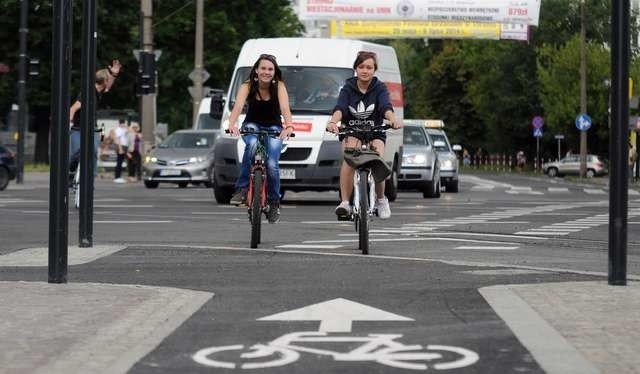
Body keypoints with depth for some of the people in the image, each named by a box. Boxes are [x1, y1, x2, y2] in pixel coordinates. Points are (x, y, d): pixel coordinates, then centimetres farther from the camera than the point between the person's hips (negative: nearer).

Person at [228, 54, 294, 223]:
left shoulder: (279, 86, -13)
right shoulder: (248, 86, -13)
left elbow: (285, 109, -28)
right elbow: (238, 106, -29)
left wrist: (289, 126, -49)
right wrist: (232, 124, -50)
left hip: (273, 128, 0)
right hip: (252, 125, 0)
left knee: (272, 164, -21)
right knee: (252, 144, -37)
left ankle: (274, 202, 3)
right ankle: (242, 188, -29)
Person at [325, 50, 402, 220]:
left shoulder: (380, 88, -2)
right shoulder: (348, 88, -2)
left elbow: (386, 106, -23)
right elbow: (340, 107, -21)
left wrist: (393, 120, -46)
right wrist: (333, 122, -44)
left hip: (375, 132, 0)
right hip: (351, 131, 0)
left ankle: (381, 199, 1)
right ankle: (345, 202, -33)